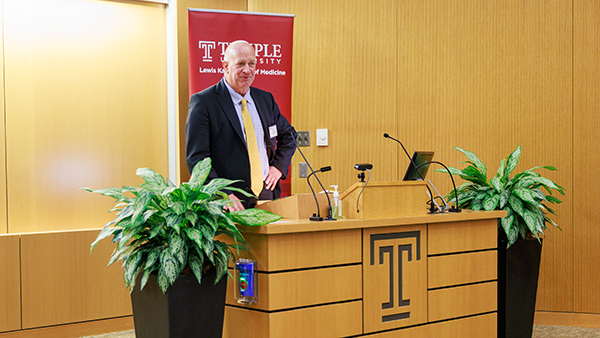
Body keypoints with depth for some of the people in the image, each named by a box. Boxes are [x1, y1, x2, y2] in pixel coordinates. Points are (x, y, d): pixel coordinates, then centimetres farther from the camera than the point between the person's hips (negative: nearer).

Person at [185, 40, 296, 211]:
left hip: (267, 195, 5)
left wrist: (278, 166, 10)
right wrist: (223, 196, -20)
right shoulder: (202, 102, -5)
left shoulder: (265, 99, 13)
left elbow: (288, 135, 28)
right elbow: (196, 156, -10)